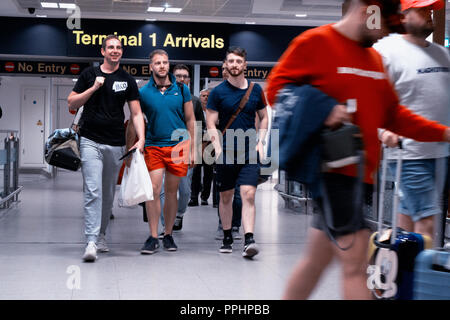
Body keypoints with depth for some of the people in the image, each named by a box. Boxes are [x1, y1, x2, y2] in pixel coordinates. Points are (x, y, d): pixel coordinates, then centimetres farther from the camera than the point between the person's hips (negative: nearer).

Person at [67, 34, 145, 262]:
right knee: (93, 192, -13)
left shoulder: (127, 80, 8)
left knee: (108, 193, 11)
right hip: (91, 141, -3)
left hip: (116, 144, 3)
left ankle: (101, 235, 26)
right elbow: (72, 103, 3)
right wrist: (93, 88, -10)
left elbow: (136, 113, 6)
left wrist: (141, 138, -8)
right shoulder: (89, 74, 5)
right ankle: (91, 241, -16)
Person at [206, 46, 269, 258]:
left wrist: (260, 141, 4)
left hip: (249, 153, 1)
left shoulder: (256, 90, 7)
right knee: (225, 197, 9)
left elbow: (264, 117, 18)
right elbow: (211, 124, -1)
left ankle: (249, 241, -16)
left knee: (248, 195, -12)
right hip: (226, 153, 0)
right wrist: (217, 147, -14)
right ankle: (227, 238, 24)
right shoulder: (218, 92, 0)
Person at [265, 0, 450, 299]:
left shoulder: (374, 57, 18)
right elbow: (276, 88, -7)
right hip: (330, 169, -8)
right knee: (356, 263, -11)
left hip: (358, 171, 8)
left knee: (317, 258, 16)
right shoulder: (314, 42, -6)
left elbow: (392, 114, 20)